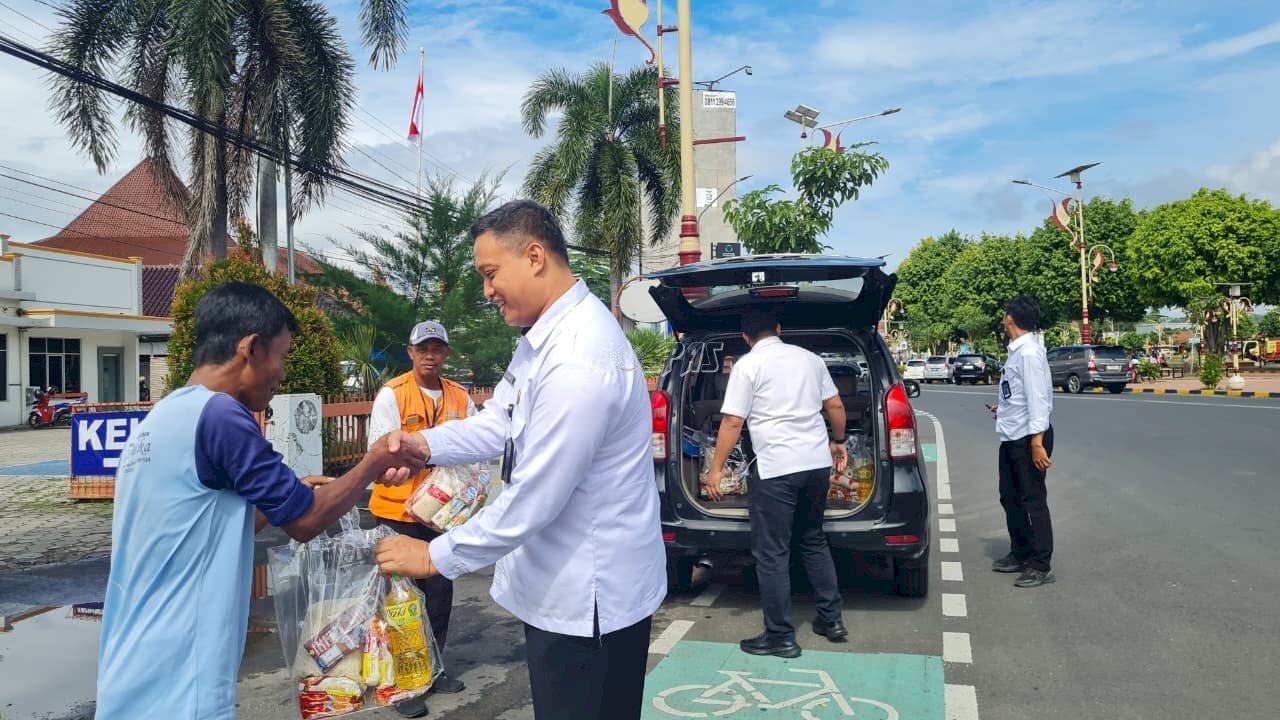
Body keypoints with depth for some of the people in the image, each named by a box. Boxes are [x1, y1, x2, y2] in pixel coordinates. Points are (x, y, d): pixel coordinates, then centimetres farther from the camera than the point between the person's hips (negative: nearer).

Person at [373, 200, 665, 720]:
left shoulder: (579, 360, -29)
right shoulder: (546, 335, 5)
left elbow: (534, 498, -27)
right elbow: (500, 423, 8)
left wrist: (436, 557, -17)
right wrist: (424, 444, -10)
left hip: (589, 594, -10)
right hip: (566, 582, 10)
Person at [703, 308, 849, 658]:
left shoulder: (747, 365, -4)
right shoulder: (809, 358, 13)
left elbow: (733, 422, -9)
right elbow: (835, 406, 17)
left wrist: (716, 469, -4)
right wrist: (838, 442, 33)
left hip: (776, 469, -6)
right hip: (818, 462, 7)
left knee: (772, 555, 2)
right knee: (814, 541, 22)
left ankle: (780, 637, 8)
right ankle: (831, 619, 28)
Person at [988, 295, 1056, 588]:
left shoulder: (1030, 353, -18)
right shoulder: (1016, 351, 10)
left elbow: (1037, 398, -22)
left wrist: (1037, 442, -25)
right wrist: (1003, 407, 33)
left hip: (1028, 438, -10)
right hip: (1011, 438, 10)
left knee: (1032, 500, -1)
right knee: (1010, 497, 18)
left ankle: (1041, 566, 9)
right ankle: (1020, 555, 31)